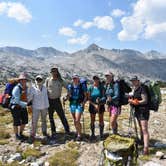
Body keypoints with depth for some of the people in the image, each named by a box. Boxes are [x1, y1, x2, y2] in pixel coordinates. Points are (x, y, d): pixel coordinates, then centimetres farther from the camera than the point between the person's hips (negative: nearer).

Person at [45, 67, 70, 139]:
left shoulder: (60, 81, -2)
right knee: (51, 117, 10)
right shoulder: (48, 80, 1)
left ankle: (67, 130, 11)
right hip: (49, 100, 2)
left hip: (57, 100, -2)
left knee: (62, 116, -2)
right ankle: (53, 132, 24)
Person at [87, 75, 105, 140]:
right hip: (92, 106, 1)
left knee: (101, 120, 7)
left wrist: (99, 104, -15)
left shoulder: (101, 87, -5)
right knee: (92, 121, 7)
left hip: (100, 105, 0)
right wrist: (95, 105, -15)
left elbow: (104, 97, -5)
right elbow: (89, 99, -5)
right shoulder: (90, 88, -5)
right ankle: (92, 134, 21)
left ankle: (101, 134, 23)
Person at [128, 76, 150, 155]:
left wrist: (134, 102, -15)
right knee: (141, 128, 21)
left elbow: (145, 101, -18)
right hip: (138, 111, 9)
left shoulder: (142, 89, -14)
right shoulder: (135, 89, 13)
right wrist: (131, 100, 1)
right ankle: (142, 141, 38)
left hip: (143, 111, -9)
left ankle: (146, 148, -12)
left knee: (144, 129, -12)